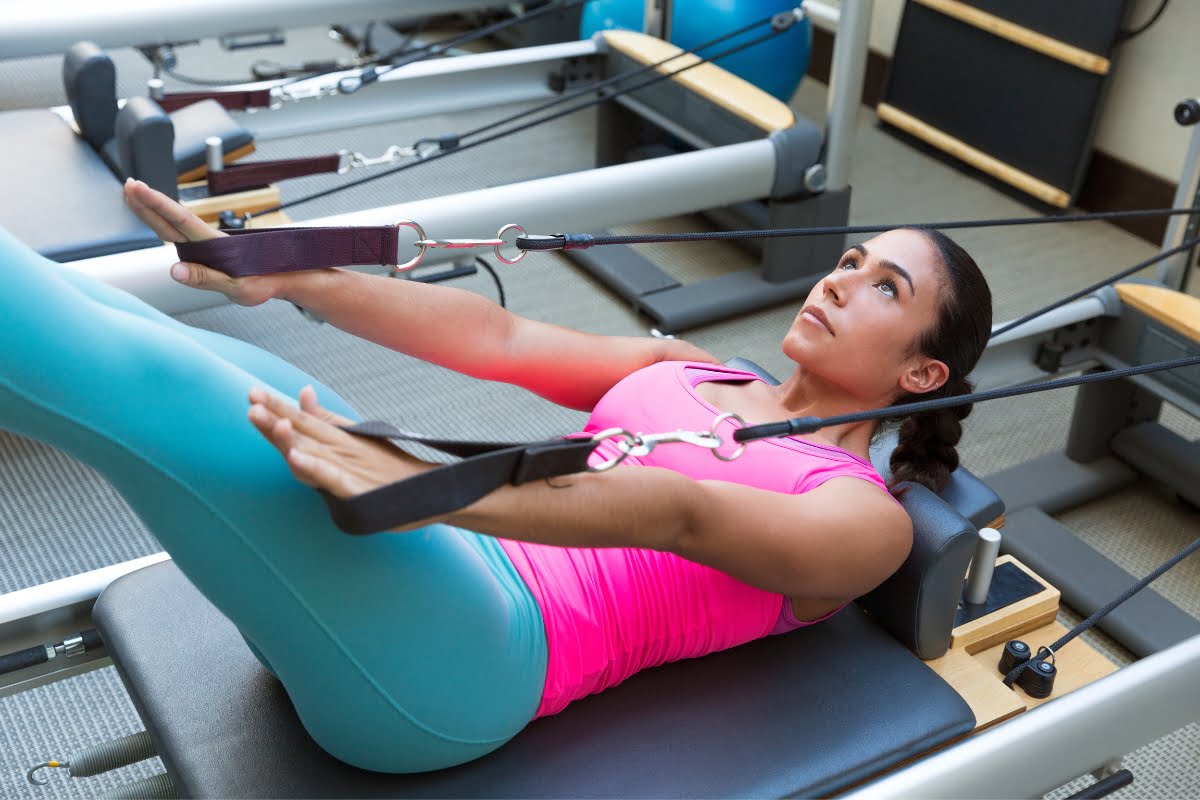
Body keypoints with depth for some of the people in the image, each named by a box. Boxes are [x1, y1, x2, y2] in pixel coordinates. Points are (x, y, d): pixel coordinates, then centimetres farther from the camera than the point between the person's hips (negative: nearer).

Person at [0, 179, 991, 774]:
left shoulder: (867, 518, 3)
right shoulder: (692, 370, 23)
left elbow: (684, 516, -17)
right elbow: (499, 339, 10)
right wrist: (290, 276, -4)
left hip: (456, 659, -6)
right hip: (446, 559, 6)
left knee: (147, 378, -24)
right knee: (170, 360, -16)